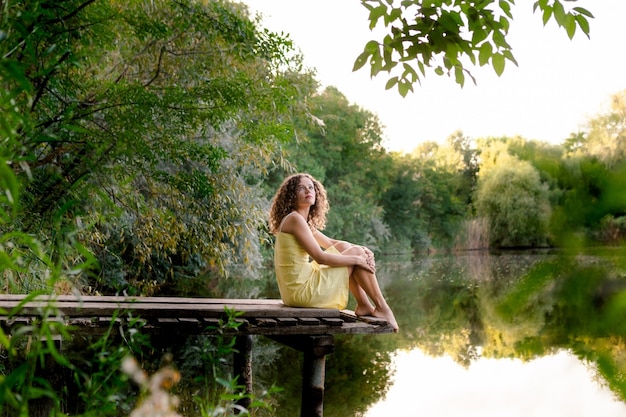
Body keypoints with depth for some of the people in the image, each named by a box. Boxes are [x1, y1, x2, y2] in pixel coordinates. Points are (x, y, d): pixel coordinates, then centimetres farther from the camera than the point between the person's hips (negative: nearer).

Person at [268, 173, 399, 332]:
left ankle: (364, 305, 12)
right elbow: (320, 258, -19)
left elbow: (331, 243, 22)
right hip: (303, 291, -10)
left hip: (295, 290, 10)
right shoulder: (295, 219, -15)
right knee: (356, 253, -3)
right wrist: (357, 258, -9)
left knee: (343, 247, 16)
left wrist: (363, 250, 6)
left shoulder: (304, 221, 15)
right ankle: (382, 308, 6)